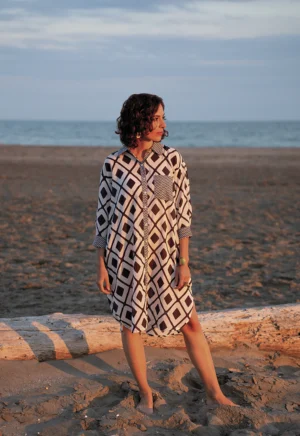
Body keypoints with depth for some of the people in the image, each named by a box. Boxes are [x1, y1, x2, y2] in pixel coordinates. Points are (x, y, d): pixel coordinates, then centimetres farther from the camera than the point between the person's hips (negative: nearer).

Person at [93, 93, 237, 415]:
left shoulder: (172, 159, -4)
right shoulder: (112, 164, -4)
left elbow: (182, 212, -3)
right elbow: (103, 216, 1)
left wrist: (184, 263, -7)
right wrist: (100, 265, -1)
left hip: (163, 255, 1)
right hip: (123, 254, -1)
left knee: (190, 323, 4)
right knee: (130, 324, 9)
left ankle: (214, 393, 17)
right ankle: (145, 394, 26)